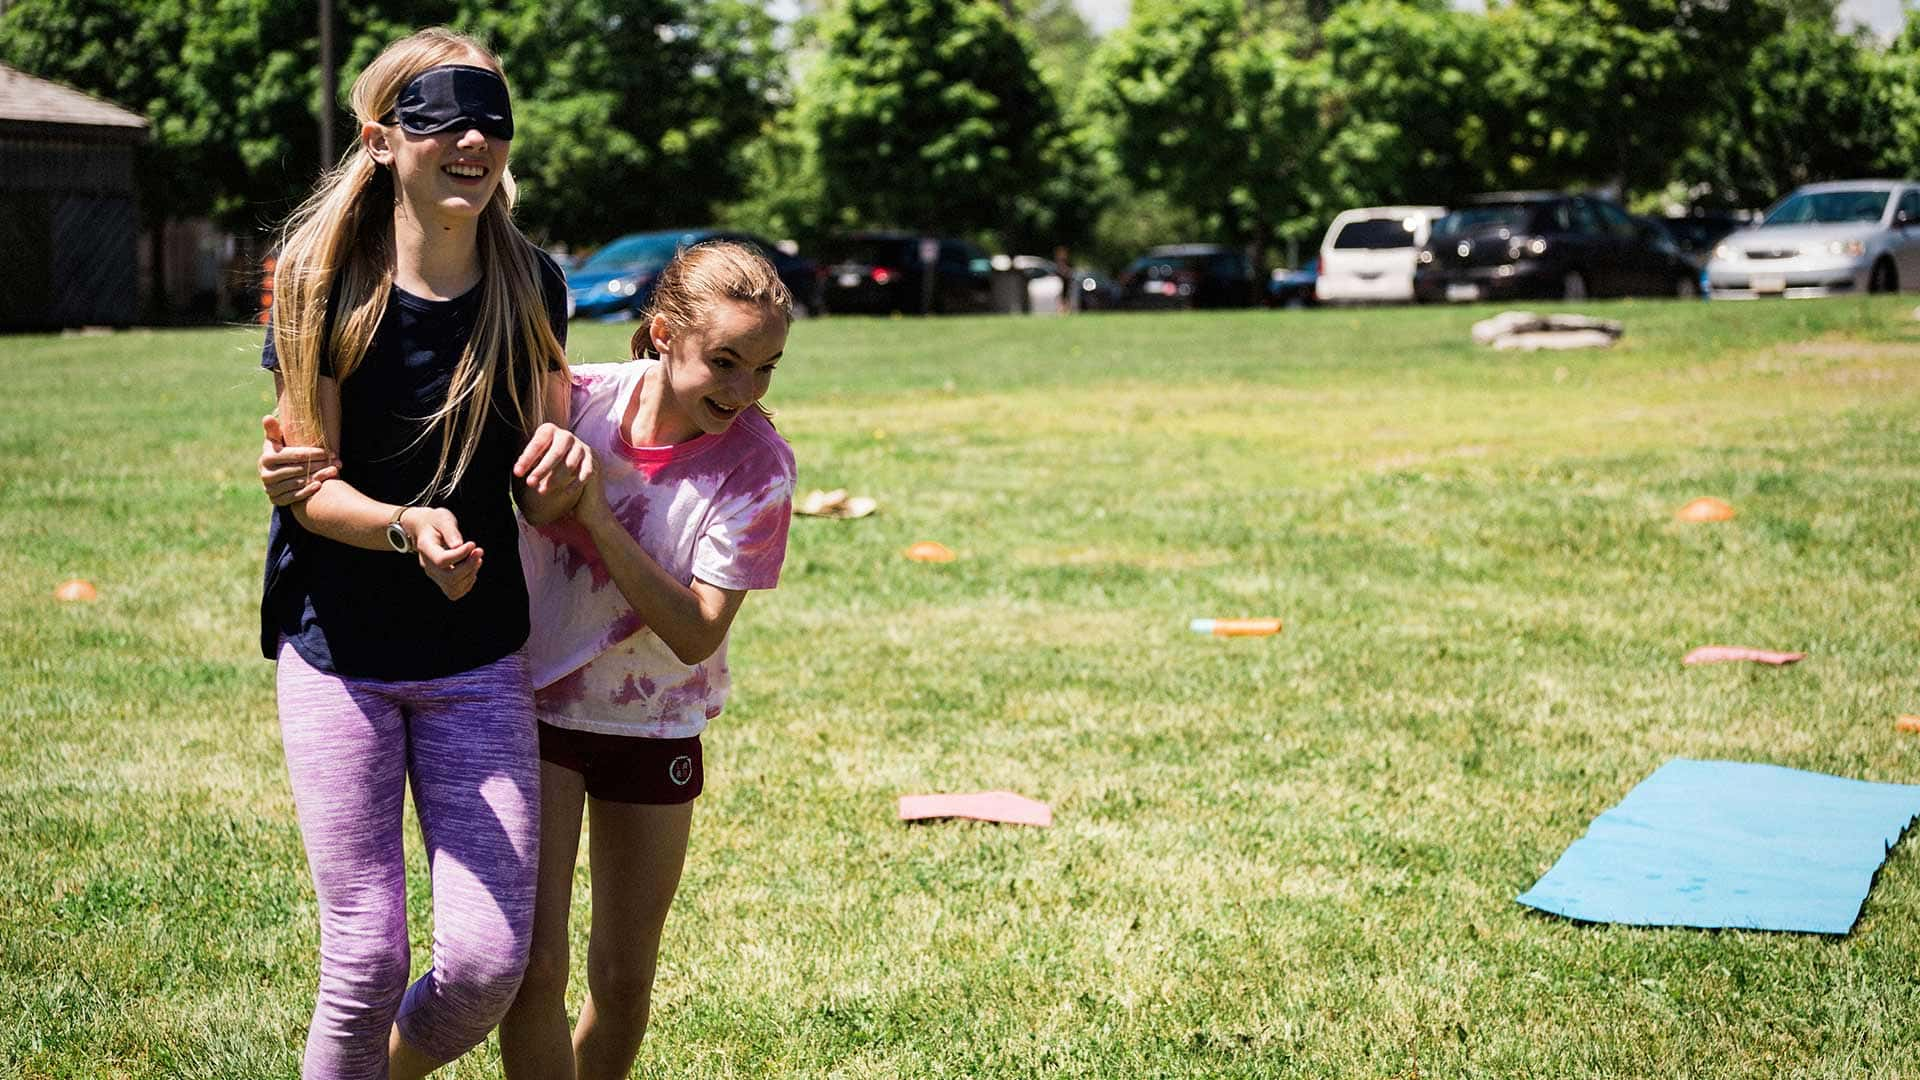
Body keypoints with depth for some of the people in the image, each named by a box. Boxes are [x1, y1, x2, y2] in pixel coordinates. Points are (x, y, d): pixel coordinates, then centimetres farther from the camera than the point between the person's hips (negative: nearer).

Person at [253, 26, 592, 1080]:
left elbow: (538, 500, 1)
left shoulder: (530, 287, -3)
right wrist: (408, 527, -29)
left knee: (489, 962, -2)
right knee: (366, 962, -5)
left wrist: (558, 470, -23)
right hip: (338, 649, -2)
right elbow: (308, 488, -9)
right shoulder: (322, 284, -10)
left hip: (478, 654, 2)